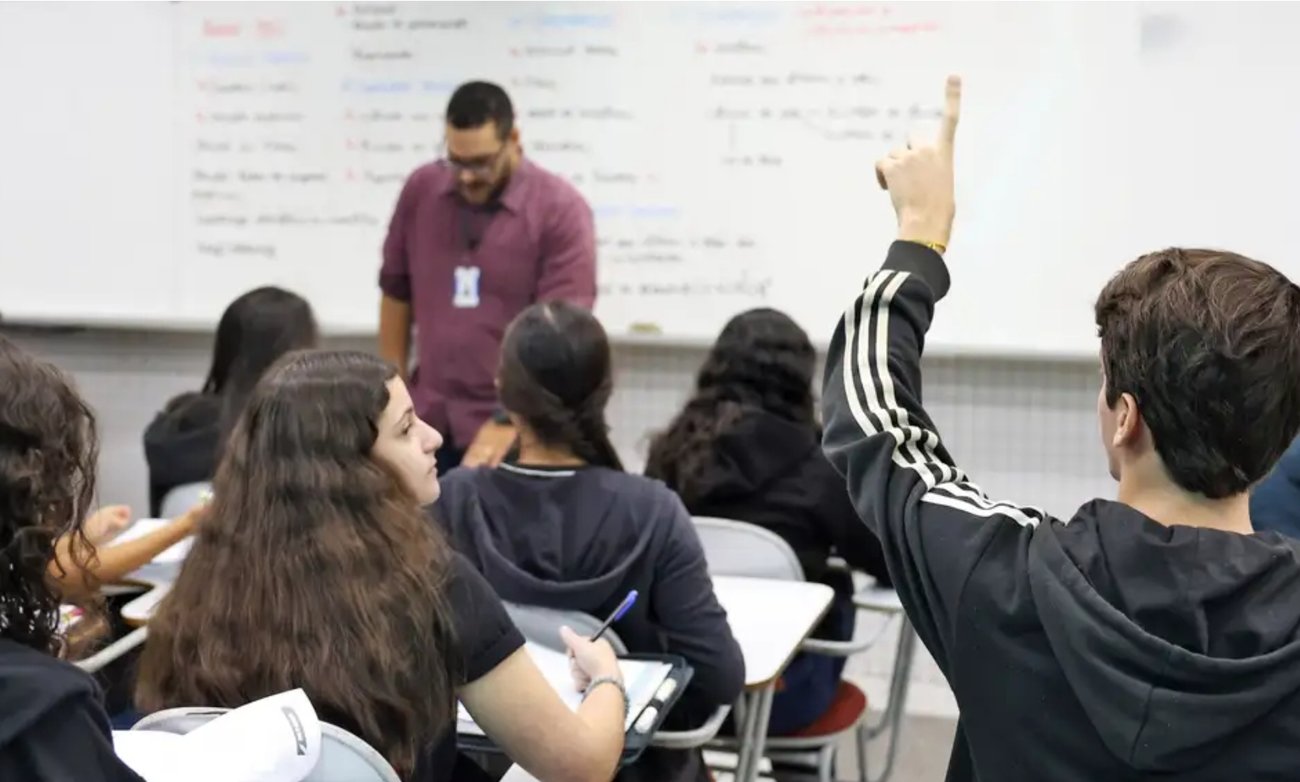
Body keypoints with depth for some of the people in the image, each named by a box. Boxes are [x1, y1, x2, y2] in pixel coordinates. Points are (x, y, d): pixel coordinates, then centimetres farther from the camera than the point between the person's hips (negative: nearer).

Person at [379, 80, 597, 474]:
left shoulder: (561, 210, -11)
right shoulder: (421, 190, 3)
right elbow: (396, 292, 14)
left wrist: (509, 422, -26)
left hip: (516, 432, -4)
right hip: (428, 426, 4)